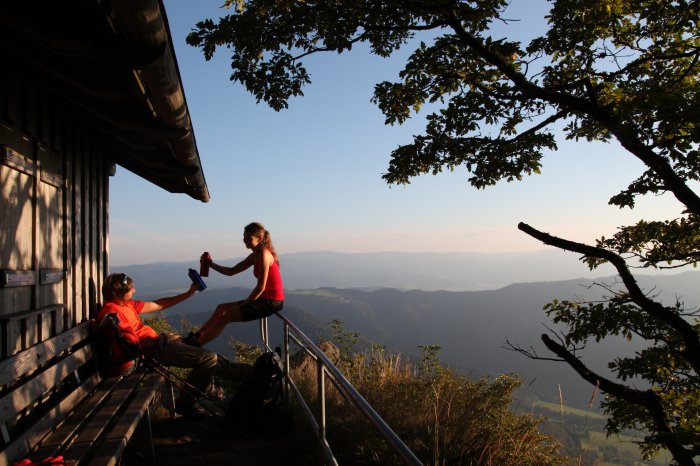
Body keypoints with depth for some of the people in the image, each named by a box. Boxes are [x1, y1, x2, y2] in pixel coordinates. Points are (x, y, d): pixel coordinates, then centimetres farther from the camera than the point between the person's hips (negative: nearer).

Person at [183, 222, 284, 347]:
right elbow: (231, 271, 15)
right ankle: (195, 337, 16)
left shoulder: (263, 254, -16)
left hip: (271, 302, -10)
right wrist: (211, 264, 2)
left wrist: (244, 303, -11)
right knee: (221, 308, 12)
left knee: (225, 315, -10)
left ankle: (195, 345, -1)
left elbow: (261, 287, -20)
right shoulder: (255, 256, 13)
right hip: (265, 299, 10)